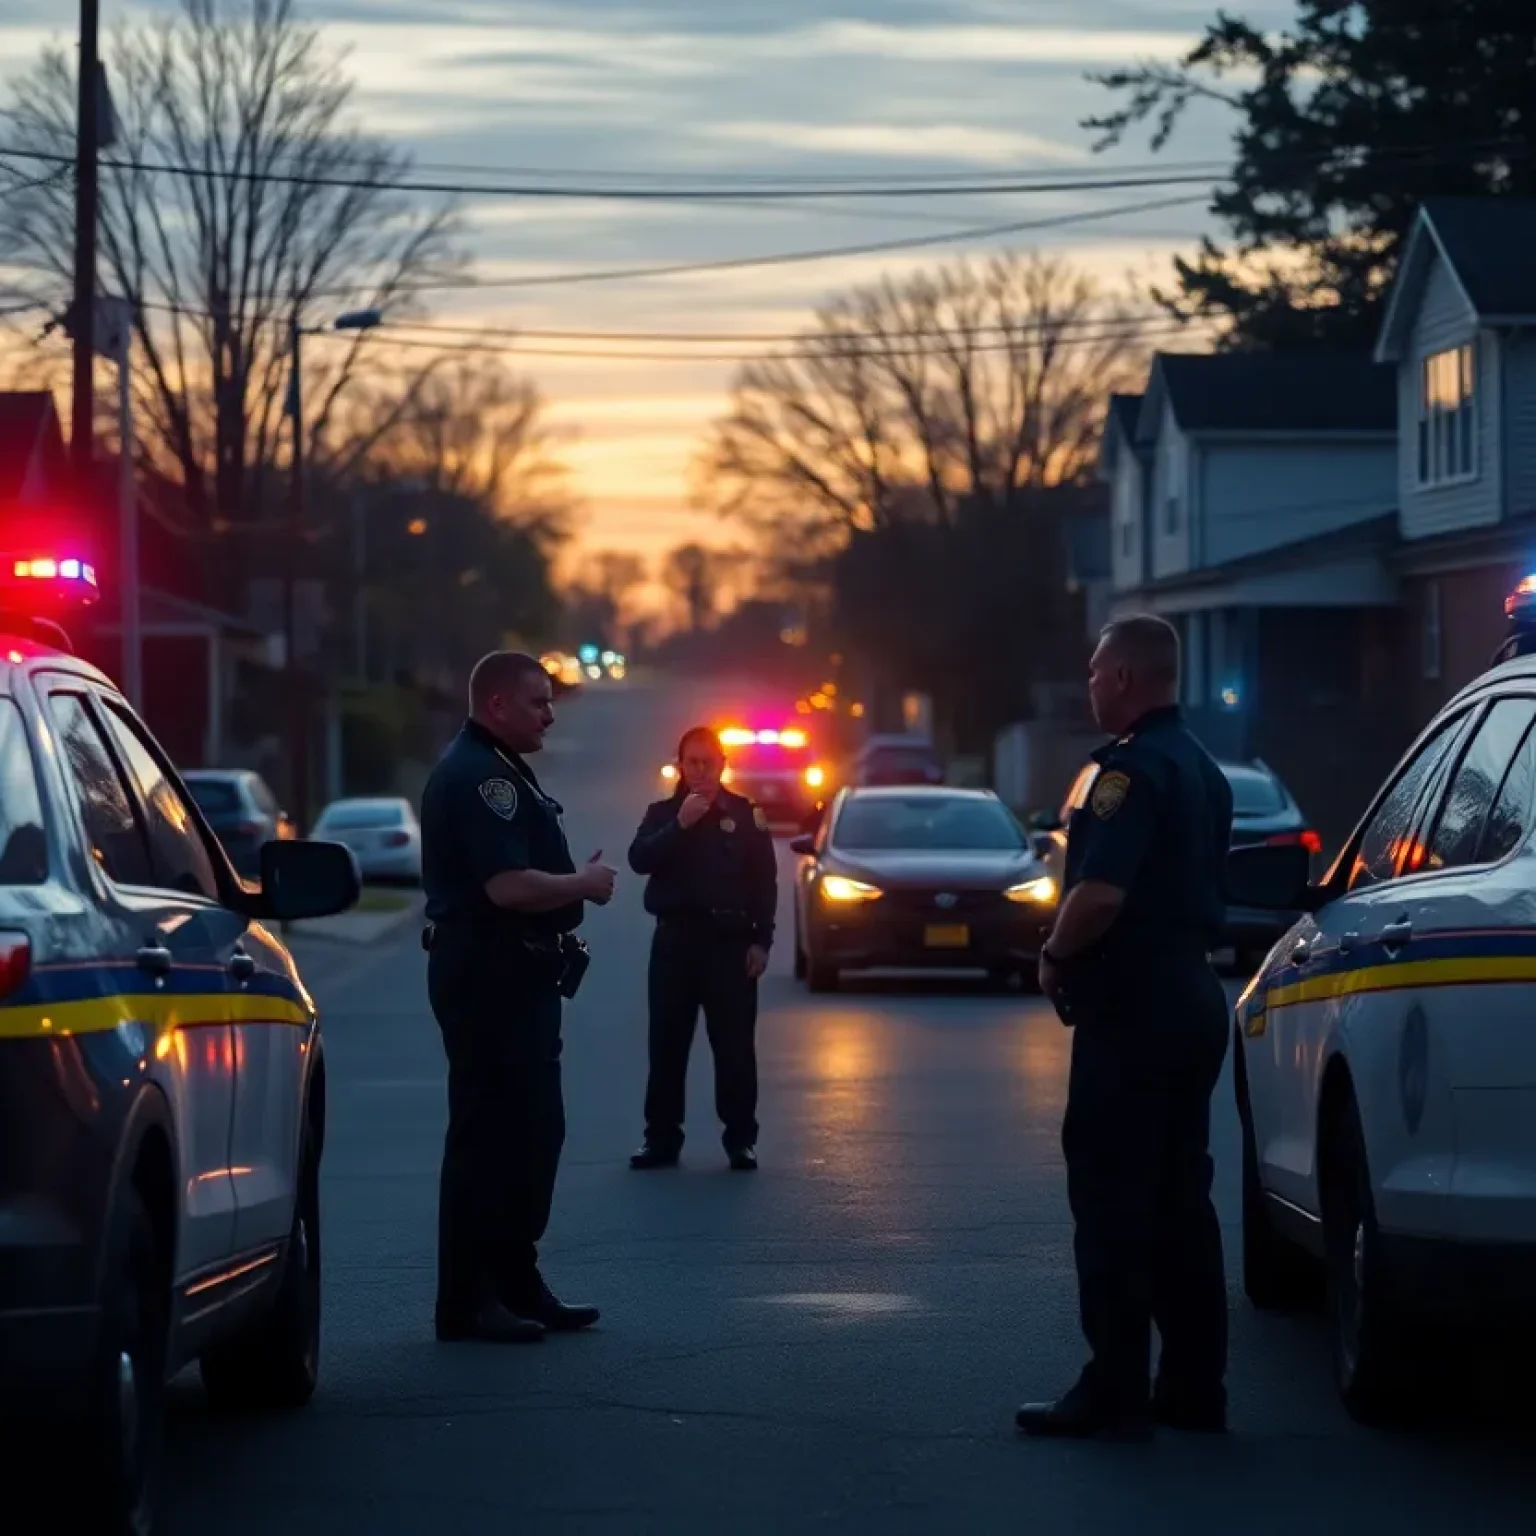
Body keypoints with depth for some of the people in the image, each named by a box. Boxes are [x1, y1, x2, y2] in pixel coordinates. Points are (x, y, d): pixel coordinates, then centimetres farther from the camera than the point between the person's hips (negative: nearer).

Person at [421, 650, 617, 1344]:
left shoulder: (501, 772, 19)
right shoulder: (476, 775, -16)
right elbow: (508, 886, -26)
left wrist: (575, 882, 10)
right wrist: (584, 884, -11)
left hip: (515, 974, 11)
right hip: (488, 974, -11)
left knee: (531, 1130, 14)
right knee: (488, 1133, -8)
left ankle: (516, 1285, 22)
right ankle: (467, 1300, -4)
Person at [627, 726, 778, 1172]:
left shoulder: (745, 815, 4)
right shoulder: (662, 813, 8)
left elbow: (765, 882, 3)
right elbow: (639, 860, -9)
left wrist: (761, 941, -5)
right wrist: (680, 825, -20)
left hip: (730, 939, -1)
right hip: (675, 938, 1)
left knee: (734, 1044, -2)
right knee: (667, 1043, 2)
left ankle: (741, 1139, 3)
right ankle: (662, 1138, 7)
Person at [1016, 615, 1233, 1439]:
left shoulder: (1134, 768, -16)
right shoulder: (1200, 768, 15)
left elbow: (1100, 891, -27)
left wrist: (1055, 955, -9)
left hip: (1130, 1003, -10)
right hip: (1191, 994, 10)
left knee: (1112, 1200, -6)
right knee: (1179, 1198, 13)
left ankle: (1115, 1392, -6)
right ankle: (1192, 1386, 16)